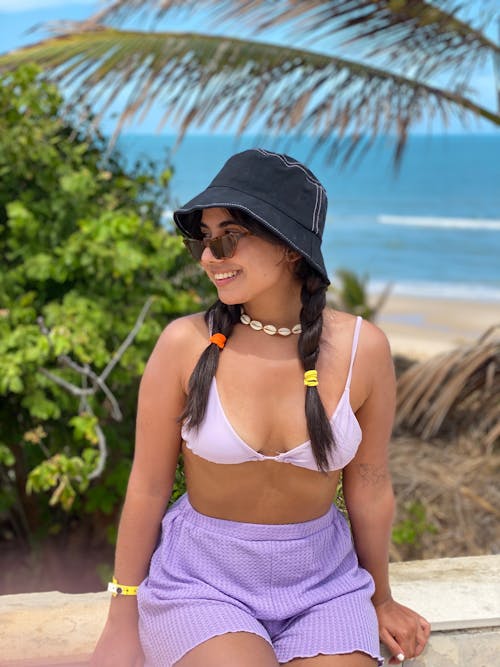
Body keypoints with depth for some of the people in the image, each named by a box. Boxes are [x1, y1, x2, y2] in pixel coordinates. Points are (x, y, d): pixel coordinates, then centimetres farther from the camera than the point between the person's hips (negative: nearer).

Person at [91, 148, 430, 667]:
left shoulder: (361, 348, -12)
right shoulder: (185, 344, -16)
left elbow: (369, 488, 1)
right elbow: (148, 486, -6)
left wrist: (380, 601, 13)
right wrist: (123, 617, 2)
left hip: (323, 583, 2)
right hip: (202, 580, -1)